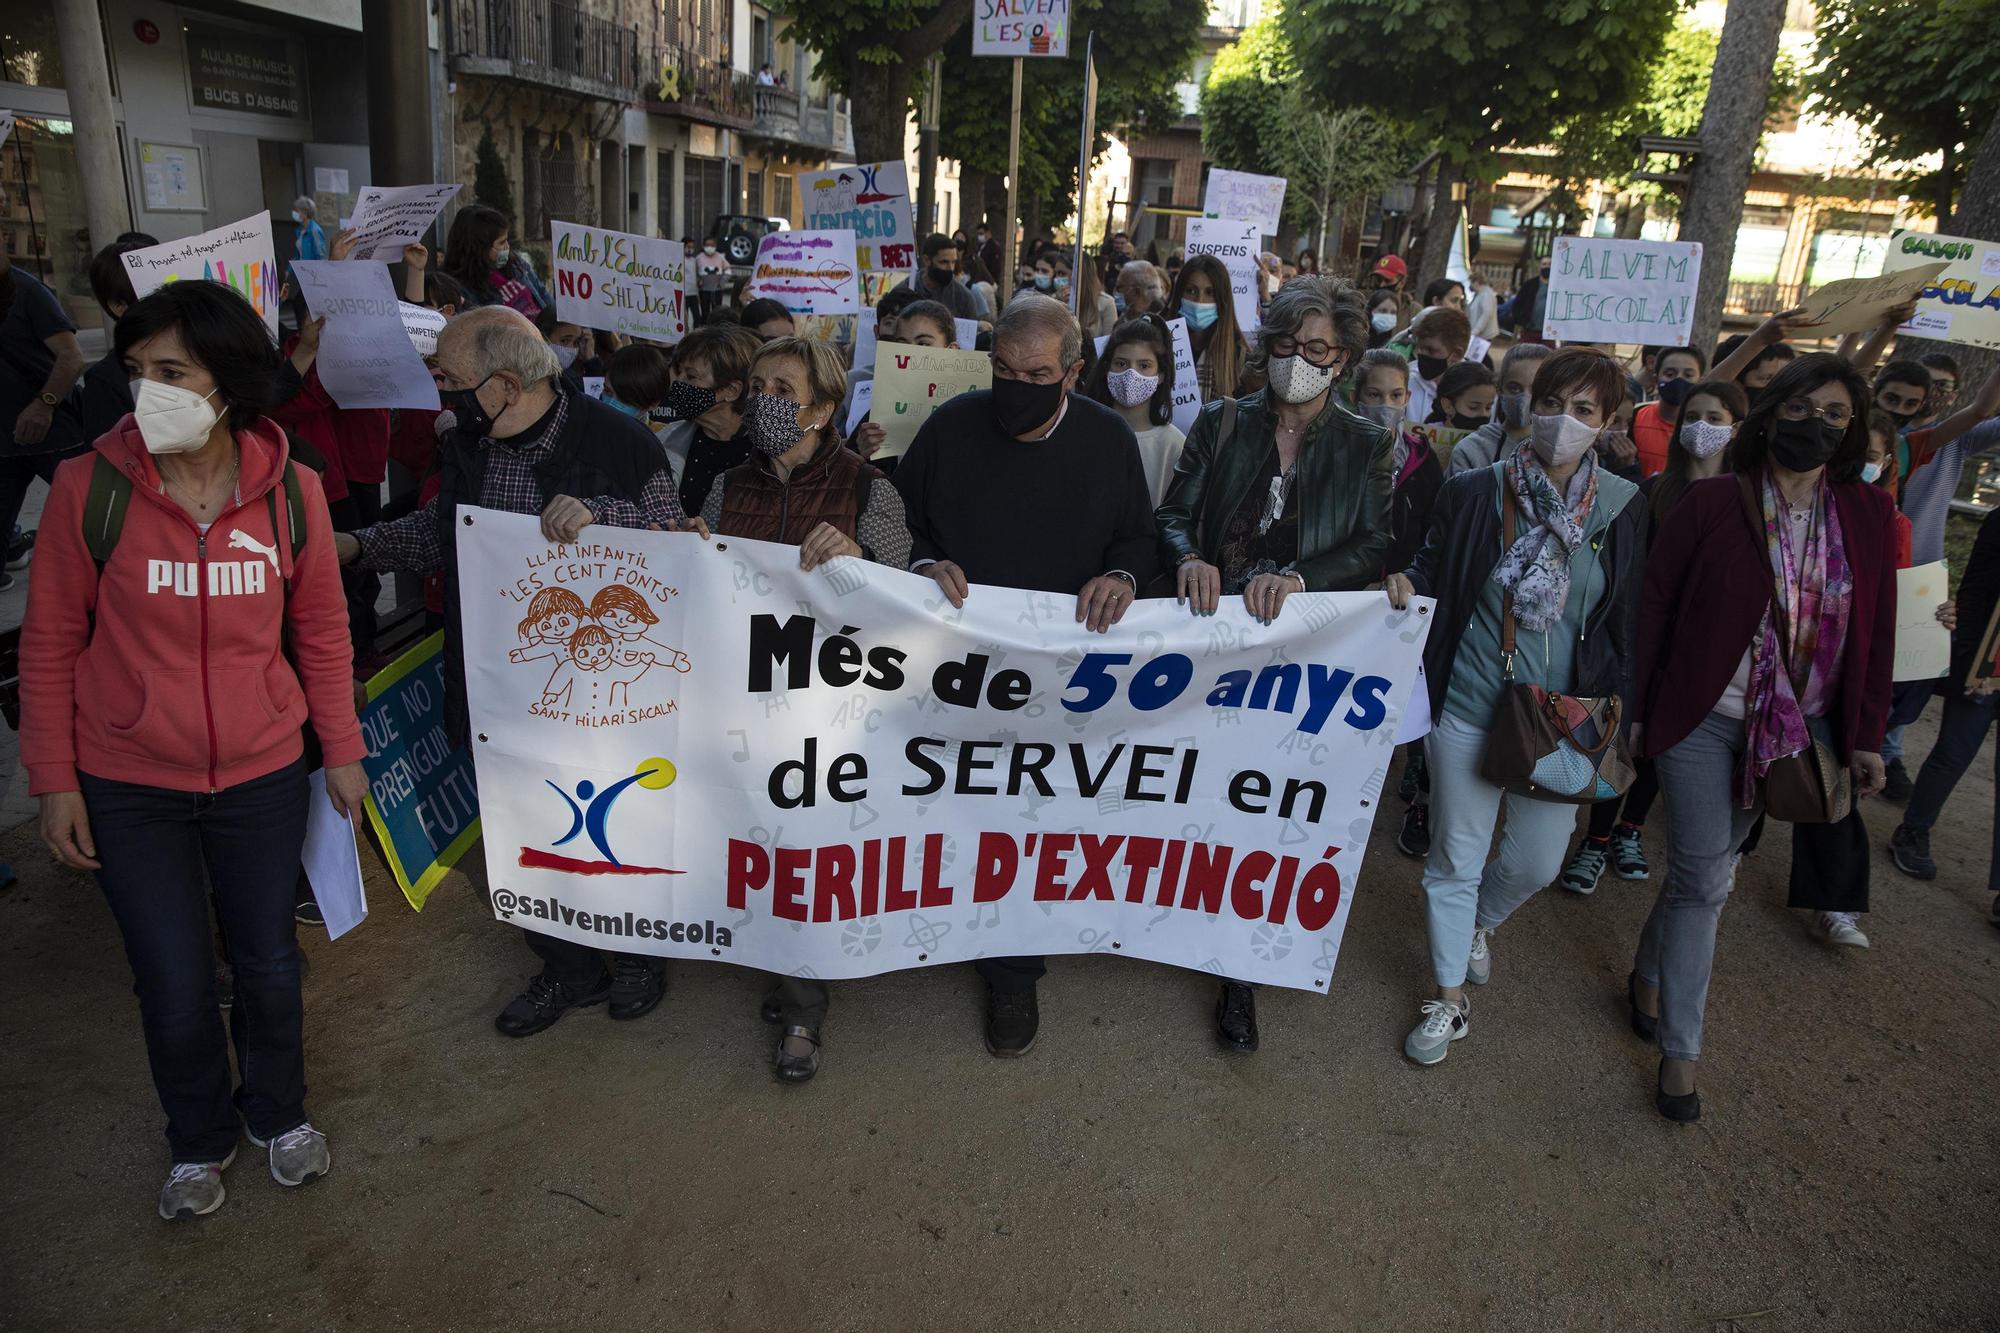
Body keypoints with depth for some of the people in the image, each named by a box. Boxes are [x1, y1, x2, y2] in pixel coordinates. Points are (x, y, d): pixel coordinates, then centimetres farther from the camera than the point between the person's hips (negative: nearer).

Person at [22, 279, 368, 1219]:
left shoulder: (290, 491, -8)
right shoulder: (89, 488, -13)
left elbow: (322, 631, 3)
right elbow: (50, 642, -4)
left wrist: (341, 750, 6)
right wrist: (54, 780, -3)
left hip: (263, 777, 1)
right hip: (127, 789, -1)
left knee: (270, 964, 16)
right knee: (174, 989, 8)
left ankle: (278, 1113, 44)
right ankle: (200, 1140, 38)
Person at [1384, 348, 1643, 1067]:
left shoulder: (1623, 508, -2)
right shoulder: (1474, 492, -6)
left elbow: (1627, 622, 5)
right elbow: (1432, 571, 3)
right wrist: (1407, 582, -21)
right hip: (1469, 707, -1)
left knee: (1537, 861, 11)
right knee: (1456, 854, 7)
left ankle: (1479, 921, 47)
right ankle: (1450, 999, 27)